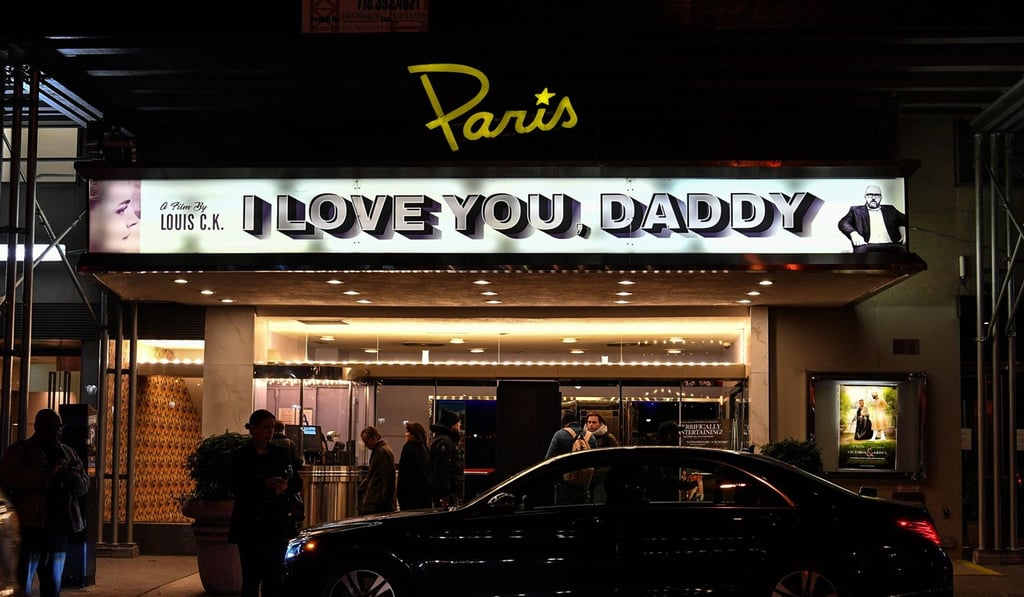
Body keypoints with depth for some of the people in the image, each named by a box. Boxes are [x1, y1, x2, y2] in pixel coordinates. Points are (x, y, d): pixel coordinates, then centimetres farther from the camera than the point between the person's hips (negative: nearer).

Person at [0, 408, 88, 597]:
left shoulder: (68, 453, 17)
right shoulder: (20, 451, 0)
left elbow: (84, 485, 17)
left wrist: (71, 476, -7)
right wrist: (46, 473, -21)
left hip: (59, 529, 6)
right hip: (30, 528, -6)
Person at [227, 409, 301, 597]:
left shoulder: (281, 453, 11)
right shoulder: (241, 456, 0)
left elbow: (297, 483, 8)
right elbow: (237, 488, -12)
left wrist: (285, 487, -14)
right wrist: (264, 485, -26)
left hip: (277, 526, 3)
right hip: (250, 526, -3)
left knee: (274, 578, 1)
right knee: (251, 577, -1)